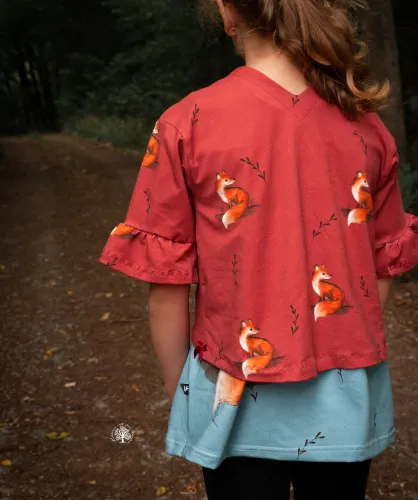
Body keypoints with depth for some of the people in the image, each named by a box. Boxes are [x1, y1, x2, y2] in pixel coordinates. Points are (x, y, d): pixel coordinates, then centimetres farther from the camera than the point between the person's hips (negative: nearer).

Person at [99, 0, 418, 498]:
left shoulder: (186, 125, -14)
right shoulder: (367, 126, -4)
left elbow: (166, 290, -10)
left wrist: (182, 397, 4)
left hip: (241, 401, -3)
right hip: (347, 401, 3)